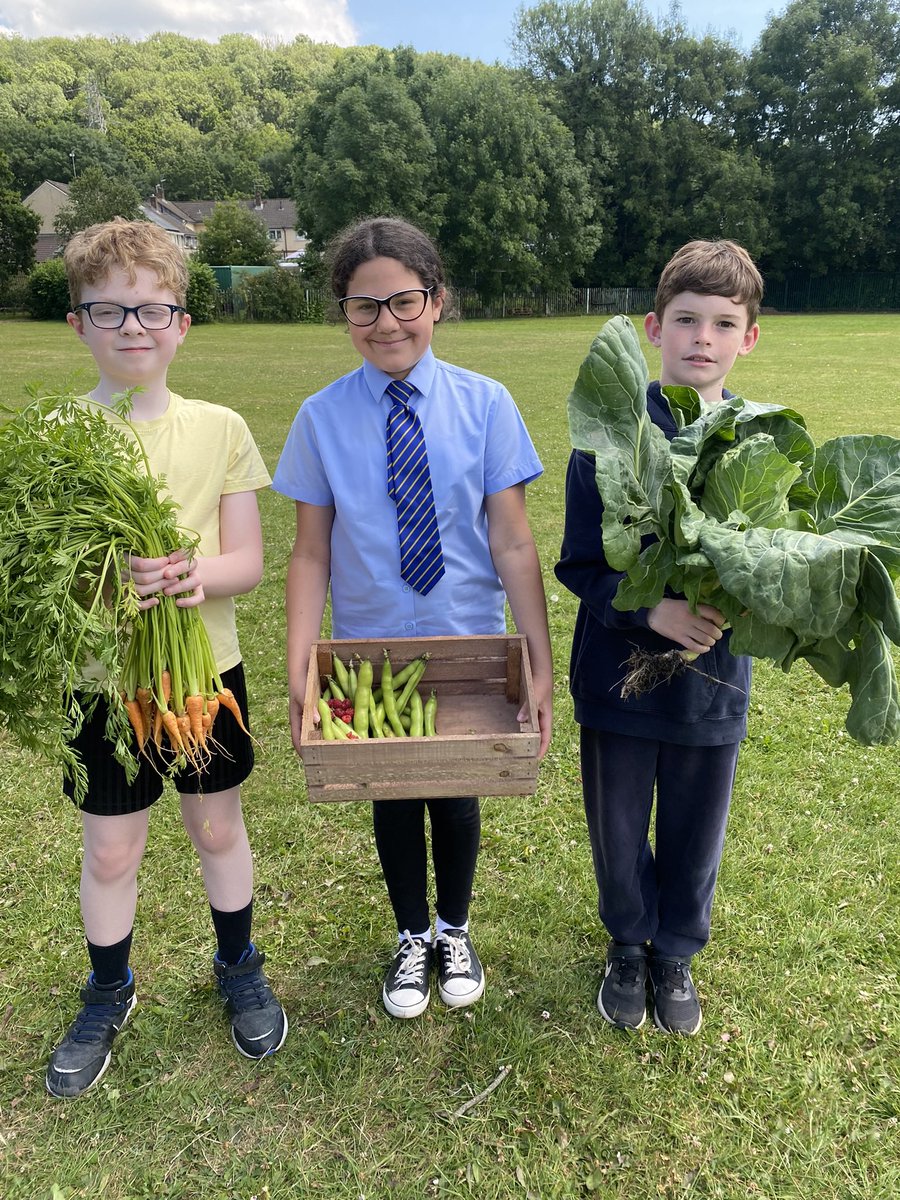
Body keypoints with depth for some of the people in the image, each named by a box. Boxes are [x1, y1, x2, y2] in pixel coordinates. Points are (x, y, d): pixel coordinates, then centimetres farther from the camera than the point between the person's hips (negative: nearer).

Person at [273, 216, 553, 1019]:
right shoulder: (322, 418, -8)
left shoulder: (484, 405, -11)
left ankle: (455, 933, 46)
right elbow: (312, 553, -7)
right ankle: (412, 939, 46)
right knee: (393, 799, 18)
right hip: (371, 652, 1)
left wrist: (540, 664, -12)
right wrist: (299, 672, -13)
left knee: (456, 796, 16)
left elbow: (514, 545, -11)